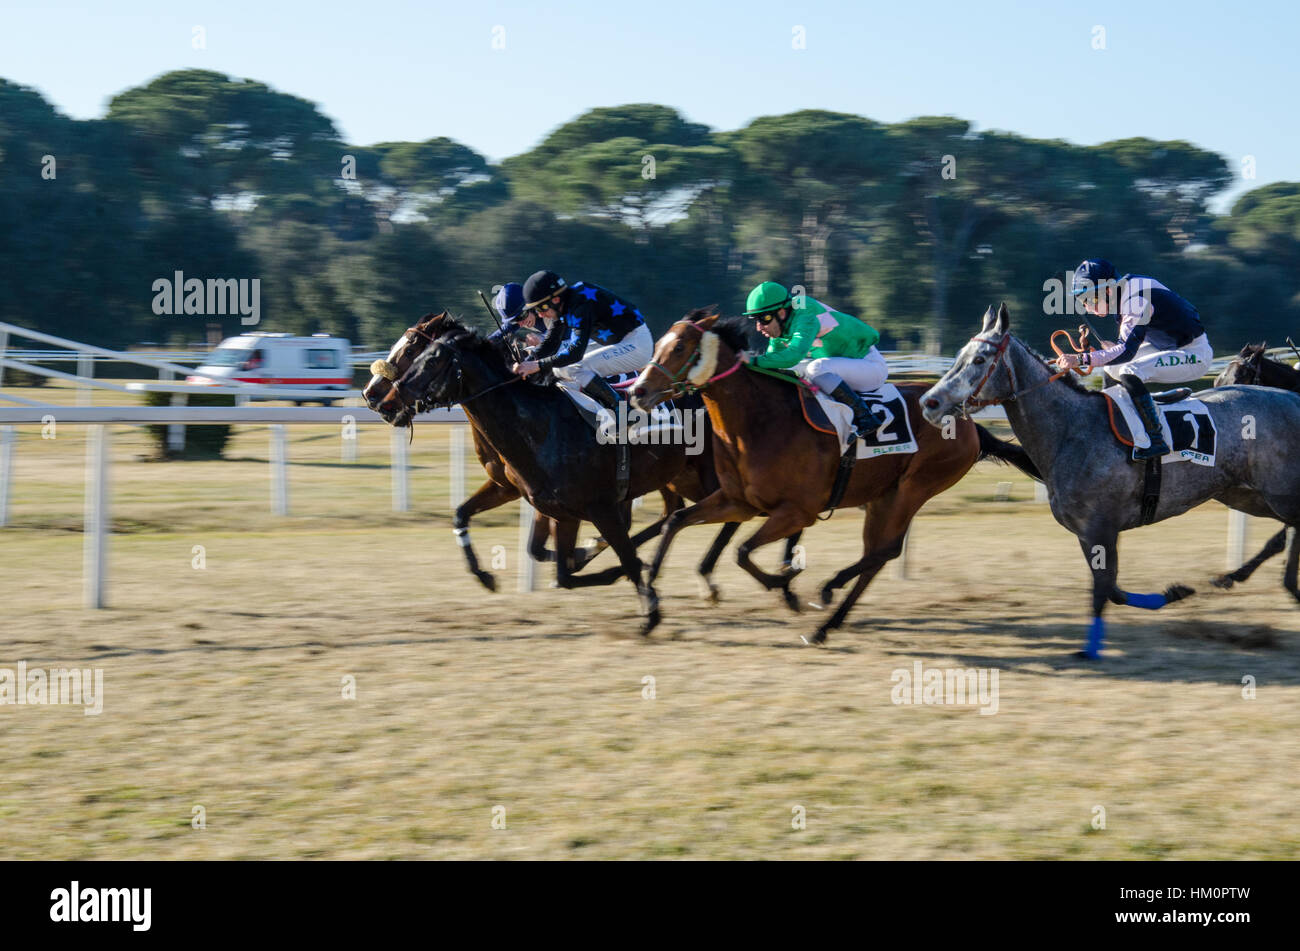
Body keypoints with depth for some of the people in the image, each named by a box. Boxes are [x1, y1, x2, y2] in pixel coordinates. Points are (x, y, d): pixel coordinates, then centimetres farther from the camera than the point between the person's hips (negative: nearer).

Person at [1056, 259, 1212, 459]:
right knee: (1111, 369, 11)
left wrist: (1081, 359, -37)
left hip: (1195, 353, -10)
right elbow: (1126, 343, 14)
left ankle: (1156, 441, -25)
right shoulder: (1125, 289, 2)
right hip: (1169, 345, 10)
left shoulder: (1135, 301, -26)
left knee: (1130, 373, -27)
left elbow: (1127, 351, -34)